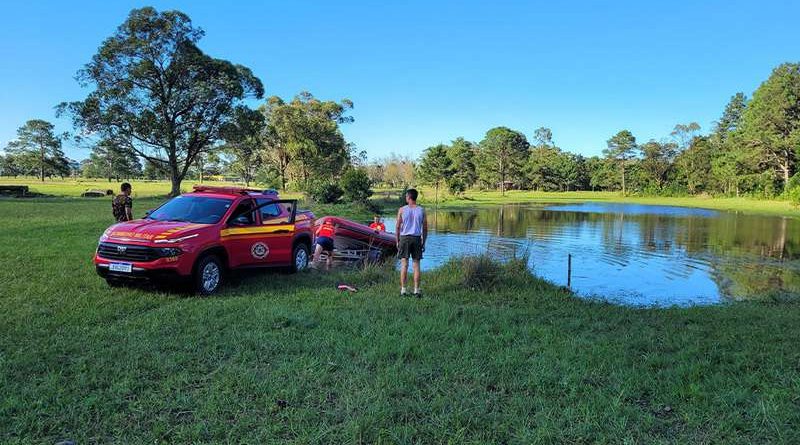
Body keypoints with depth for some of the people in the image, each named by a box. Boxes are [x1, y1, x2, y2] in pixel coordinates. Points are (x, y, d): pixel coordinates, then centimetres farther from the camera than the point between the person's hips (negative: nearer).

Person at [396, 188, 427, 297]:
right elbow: (425, 229, 2)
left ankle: (403, 290, 3)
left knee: (404, 265, 3)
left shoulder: (402, 210, -3)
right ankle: (416, 290, 5)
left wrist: (397, 241, 6)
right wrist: (423, 243, 9)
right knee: (416, 265, 4)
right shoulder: (421, 210, 2)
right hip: (417, 238, 1)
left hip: (404, 238, -1)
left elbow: (397, 227, -2)